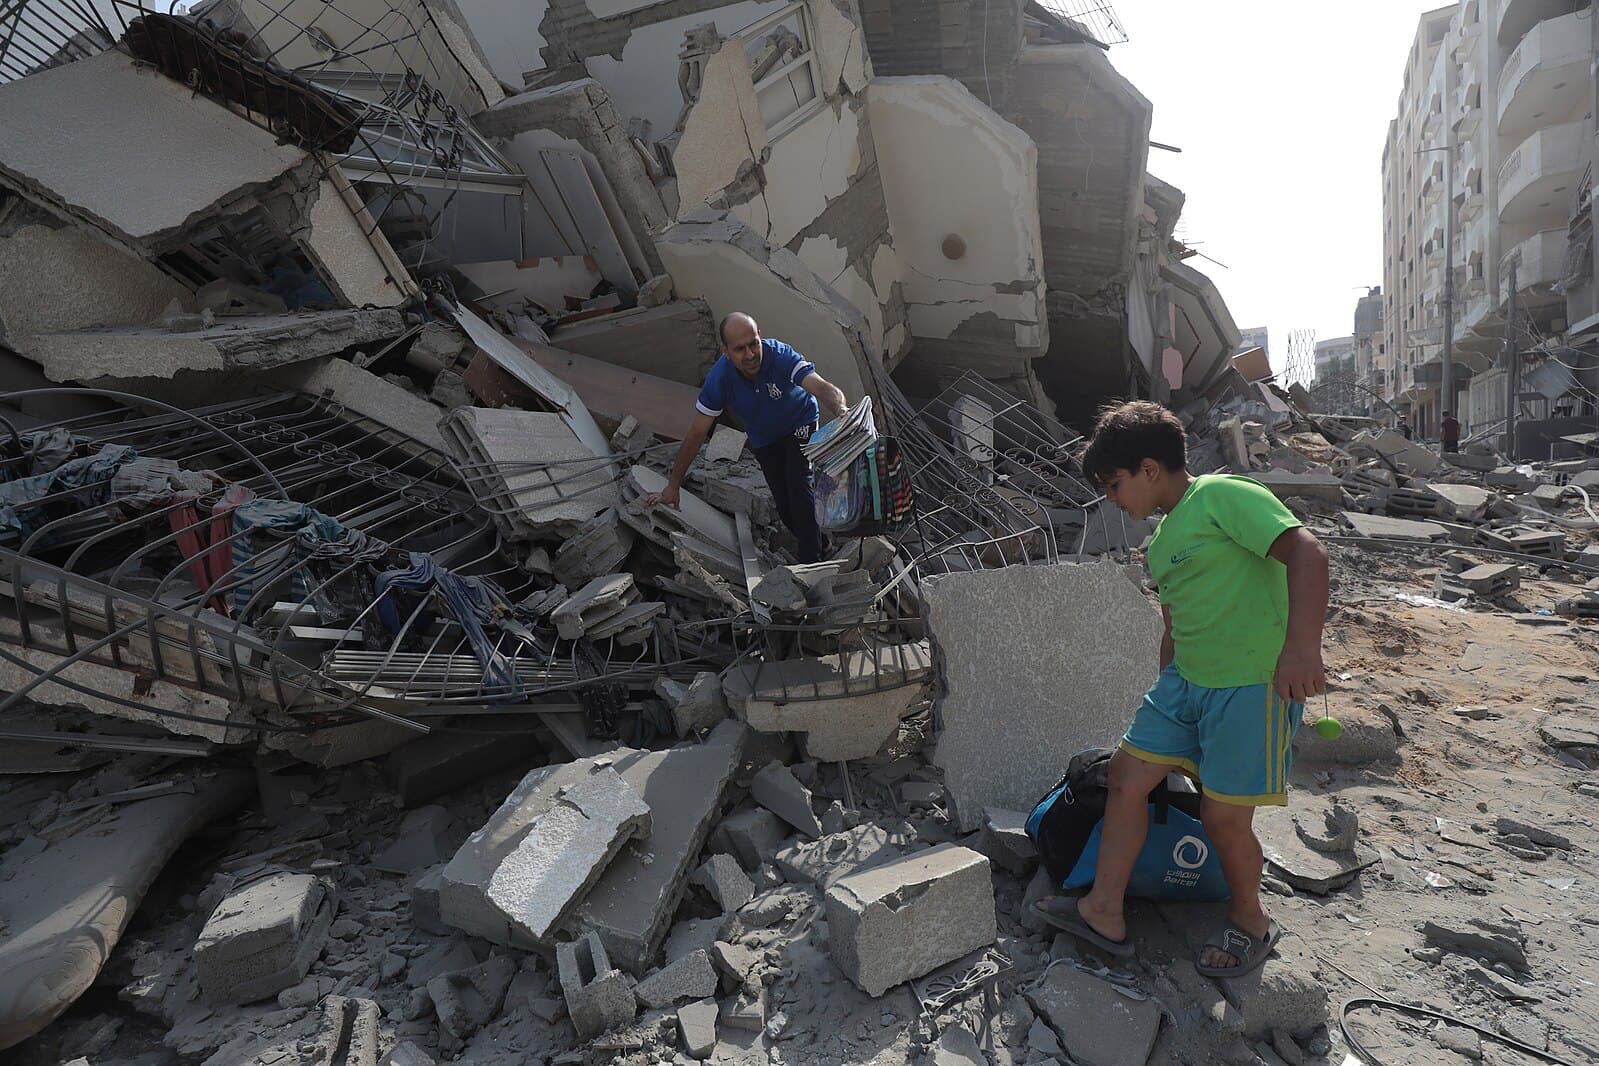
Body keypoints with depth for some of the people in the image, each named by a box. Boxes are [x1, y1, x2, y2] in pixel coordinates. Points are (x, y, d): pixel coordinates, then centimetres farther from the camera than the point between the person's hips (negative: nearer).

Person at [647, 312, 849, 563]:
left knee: (799, 486, -20)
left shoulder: (780, 356, -37)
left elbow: (823, 388, -50)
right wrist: (673, 485, -19)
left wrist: (841, 412, -75)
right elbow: (697, 433, -22)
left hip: (799, 424, -3)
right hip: (763, 438, 3)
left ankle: (811, 561, -9)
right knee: (783, 503, 4)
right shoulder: (719, 379, -30)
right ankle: (819, 544, 29)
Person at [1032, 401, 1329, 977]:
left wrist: (1301, 645, -35)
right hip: (1187, 680, 9)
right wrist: (1165, 696, 29)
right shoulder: (1162, 540, 16)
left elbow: (1305, 551, -24)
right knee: (1128, 772, 5)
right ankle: (1104, 912, 17)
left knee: (1223, 816, 0)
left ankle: (1250, 922, 29)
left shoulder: (1223, 496, -11)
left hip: (1254, 685, -9)